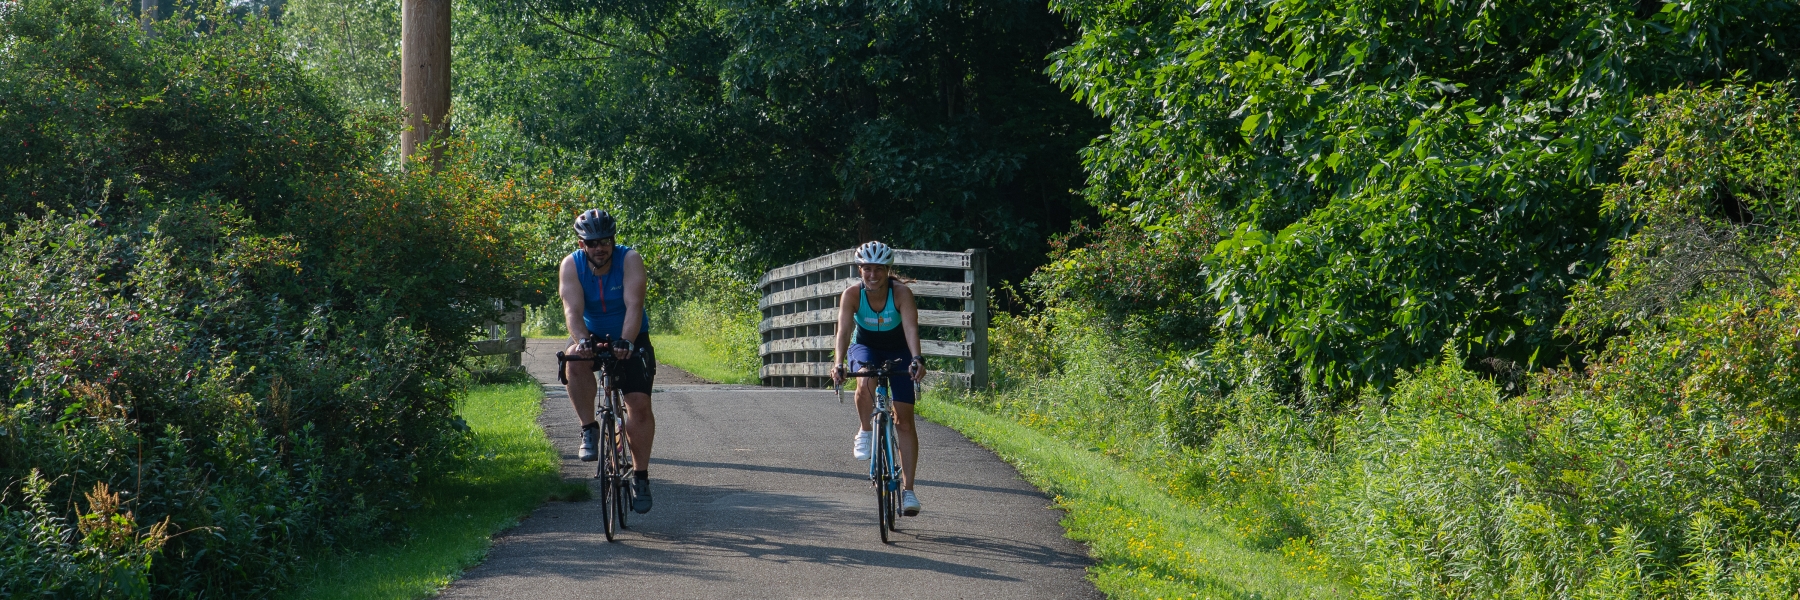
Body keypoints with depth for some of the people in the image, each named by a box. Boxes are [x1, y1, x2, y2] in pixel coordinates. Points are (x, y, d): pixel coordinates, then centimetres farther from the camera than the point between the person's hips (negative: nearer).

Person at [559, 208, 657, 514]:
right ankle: (589, 429, -20)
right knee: (575, 361, -34)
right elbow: (572, 309, -28)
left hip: (629, 340, -1)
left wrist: (626, 342, -48)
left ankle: (640, 476, -4)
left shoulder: (630, 259, -19)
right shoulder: (572, 265, -15)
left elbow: (634, 305, -31)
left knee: (639, 404, -15)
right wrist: (581, 340, -48)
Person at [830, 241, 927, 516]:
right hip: (865, 347, 0)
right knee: (866, 382, -37)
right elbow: (843, 330, -33)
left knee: (904, 418, -9)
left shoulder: (901, 292, -27)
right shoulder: (852, 294, -24)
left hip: (898, 351, 0)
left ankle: (908, 489, -6)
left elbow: (911, 328, -38)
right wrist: (838, 364, -49)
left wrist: (917, 359, -55)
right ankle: (865, 431, -8)